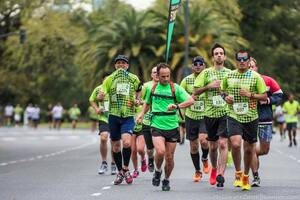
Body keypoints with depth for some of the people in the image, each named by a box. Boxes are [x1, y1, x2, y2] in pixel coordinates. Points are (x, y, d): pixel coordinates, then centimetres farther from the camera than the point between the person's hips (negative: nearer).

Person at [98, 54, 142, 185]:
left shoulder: (134, 79, 8)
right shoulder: (109, 79, 6)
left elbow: (139, 90, 25)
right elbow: (100, 96, 3)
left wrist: (138, 99, 5)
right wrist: (100, 97, -21)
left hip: (128, 116, -1)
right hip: (114, 115, 1)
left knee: (126, 142, -21)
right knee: (116, 145, 6)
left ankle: (126, 169, -1)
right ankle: (120, 172, 23)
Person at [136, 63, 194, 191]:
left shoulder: (175, 88, -2)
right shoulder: (151, 88, 6)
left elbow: (191, 100, -11)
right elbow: (147, 103, 25)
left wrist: (176, 106, -26)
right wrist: (142, 114, 9)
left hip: (172, 127, 0)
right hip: (157, 126, 0)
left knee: (169, 157, 4)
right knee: (160, 151, -22)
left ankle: (166, 180, 27)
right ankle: (157, 171, 8)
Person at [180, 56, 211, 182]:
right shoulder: (186, 80, 1)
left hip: (205, 116, -2)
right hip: (191, 116, 2)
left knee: (203, 139, -23)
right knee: (193, 146, 6)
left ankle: (204, 159, 9)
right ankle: (197, 171, 23)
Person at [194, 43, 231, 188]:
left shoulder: (230, 73, 8)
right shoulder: (206, 73, 5)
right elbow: (195, 92, 3)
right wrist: (209, 86, -10)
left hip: (225, 112, -1)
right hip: (210, 113, 1)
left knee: (223, 144, -15)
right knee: (213, 146, 10)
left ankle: (220, 175, -17)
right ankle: (214, 169, 35)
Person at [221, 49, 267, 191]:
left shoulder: (255, 76, -2)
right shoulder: (229, 76, 5)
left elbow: (264, 97, -1)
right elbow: (222, 90, 21)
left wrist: (250, 95, -16)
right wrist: (225, 97, 0)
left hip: (250, 118, 0)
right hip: (233, 116, 0)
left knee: (249, 149, 8)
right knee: (235, 144, -21)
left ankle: (246, 177, 30)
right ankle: (238, 173, 0)